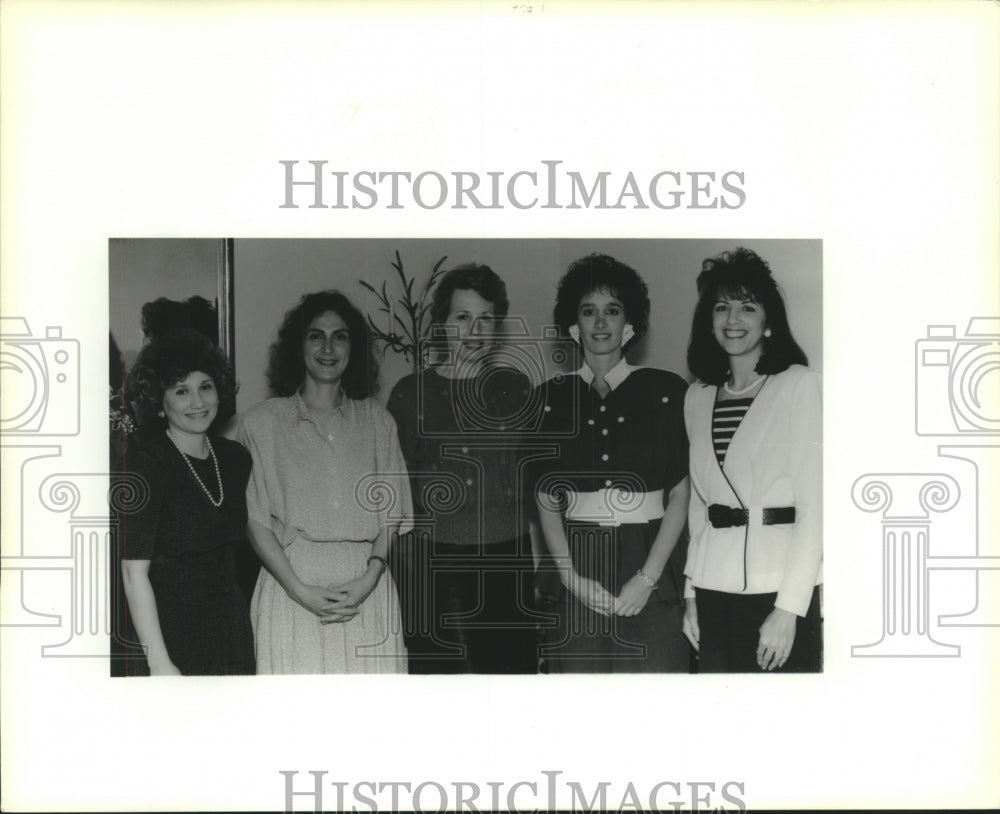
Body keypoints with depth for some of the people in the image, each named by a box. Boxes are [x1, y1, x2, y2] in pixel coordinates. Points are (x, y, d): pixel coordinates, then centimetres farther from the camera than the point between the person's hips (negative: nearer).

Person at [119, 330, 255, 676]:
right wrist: (160, 663, -20)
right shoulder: (145, 463, -11)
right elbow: (134, 572, -16)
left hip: (231, 630, 5)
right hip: (170, 631, -5)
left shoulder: (235, 458, 7)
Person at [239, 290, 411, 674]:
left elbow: (391, 512, 9)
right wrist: (300, 590, -10)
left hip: (367, 595, 2)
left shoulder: (377, 420, 12)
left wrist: (369, 578, -7)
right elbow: (255, 518, 0)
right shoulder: (262, 421, 5)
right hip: (291, 587, -2)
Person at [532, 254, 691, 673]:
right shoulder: (552, 397, 7)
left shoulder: (665, 390, 2)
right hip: (578, 561, 1)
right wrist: (571, 576, -6)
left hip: (651, 563, -1)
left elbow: (681, 494, -1)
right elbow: (546, 499, 6)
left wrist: (647, 577, -10)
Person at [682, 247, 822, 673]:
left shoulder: (799, 385, -4)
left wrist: (789, 608, -14)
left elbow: (814, 503, -9)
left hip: (782, 587, -4)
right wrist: (691, 592, 7)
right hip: (714, 586, 4)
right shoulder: (698, 397, 11)